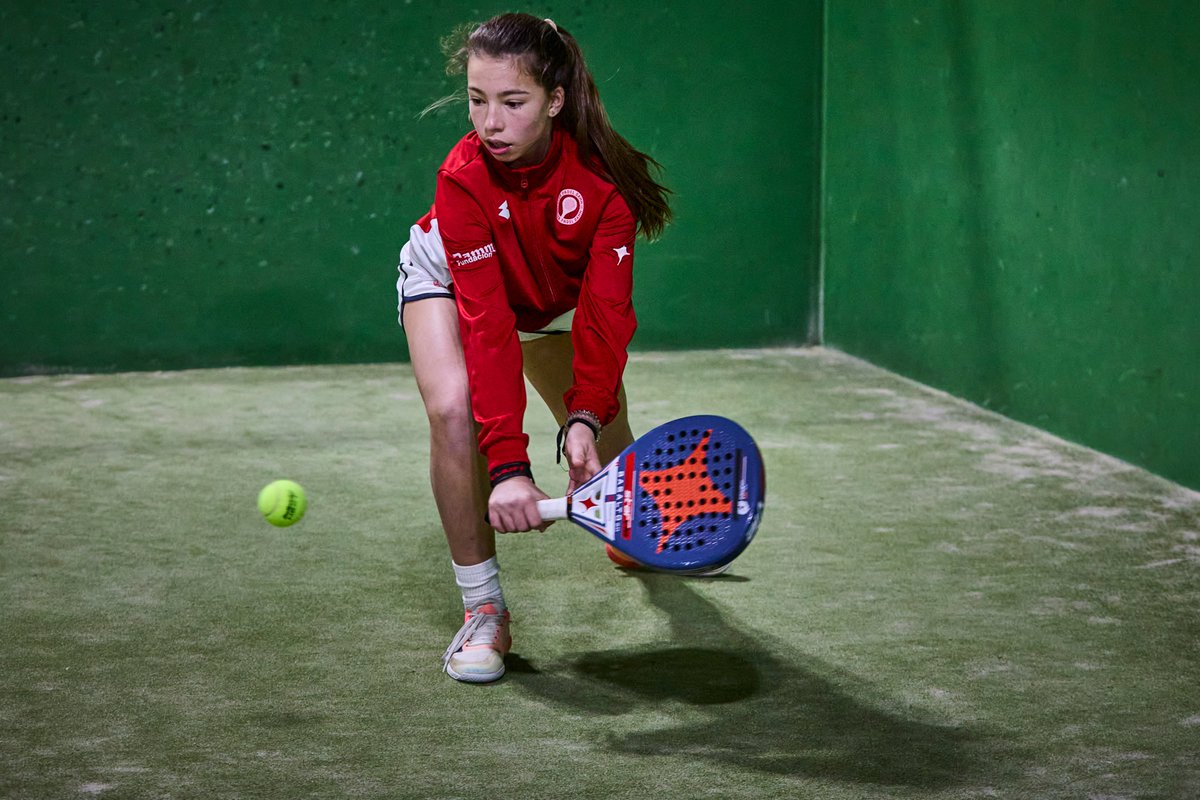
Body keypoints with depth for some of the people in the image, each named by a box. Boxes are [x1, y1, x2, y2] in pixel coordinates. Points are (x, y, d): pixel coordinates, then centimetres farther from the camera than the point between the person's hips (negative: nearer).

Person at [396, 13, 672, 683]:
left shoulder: (602, 180, -33)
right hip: (447, 277, -2)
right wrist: (508, 464, -50)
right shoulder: (464, 178, -38)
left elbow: (604, 317, -33)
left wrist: (586, 418, -50)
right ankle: (483, 607, -16)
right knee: (454, 409, -31)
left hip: (555, 300, 3)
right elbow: (487, 329, -43)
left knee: (601, 455, 6)